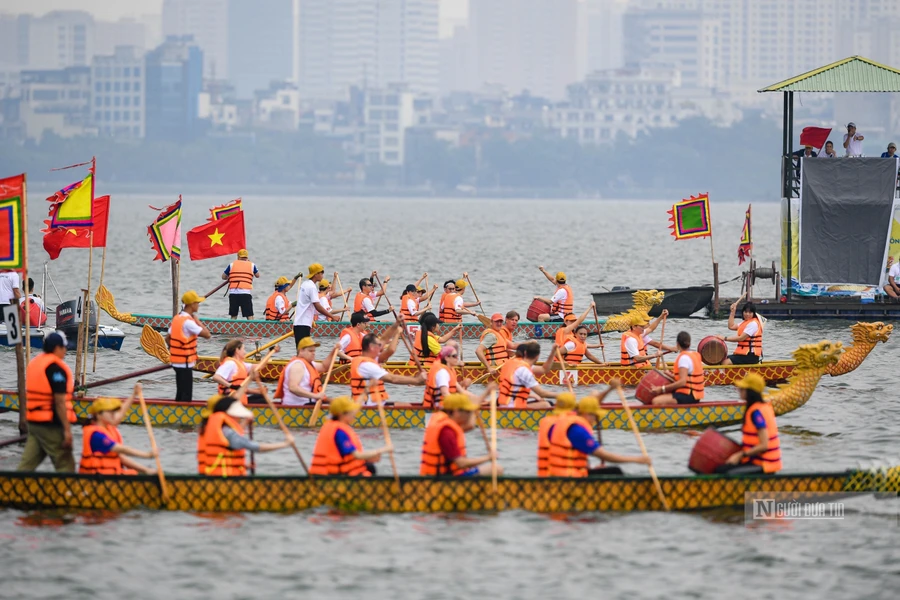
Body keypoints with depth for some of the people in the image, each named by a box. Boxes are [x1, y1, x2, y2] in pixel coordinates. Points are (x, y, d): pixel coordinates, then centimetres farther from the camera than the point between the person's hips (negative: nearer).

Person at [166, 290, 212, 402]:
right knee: (186, 396, -6)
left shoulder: (177, 318, 9)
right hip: (185, 363, -9)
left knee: (180, 394, 17)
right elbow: (207, 335, -23)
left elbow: (168, 338, 15)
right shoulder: (188, 322, -19)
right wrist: (197, 320, -12)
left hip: (177, 361, 9)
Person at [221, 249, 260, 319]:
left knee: (233, 316, 12)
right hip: (246, 293, -1)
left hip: (233, 292, 1)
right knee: (249, 316, -4)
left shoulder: (232, 265, 10)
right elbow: (257, 275, 27)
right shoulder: (251, 265, 9)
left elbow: (223, 277, 19)